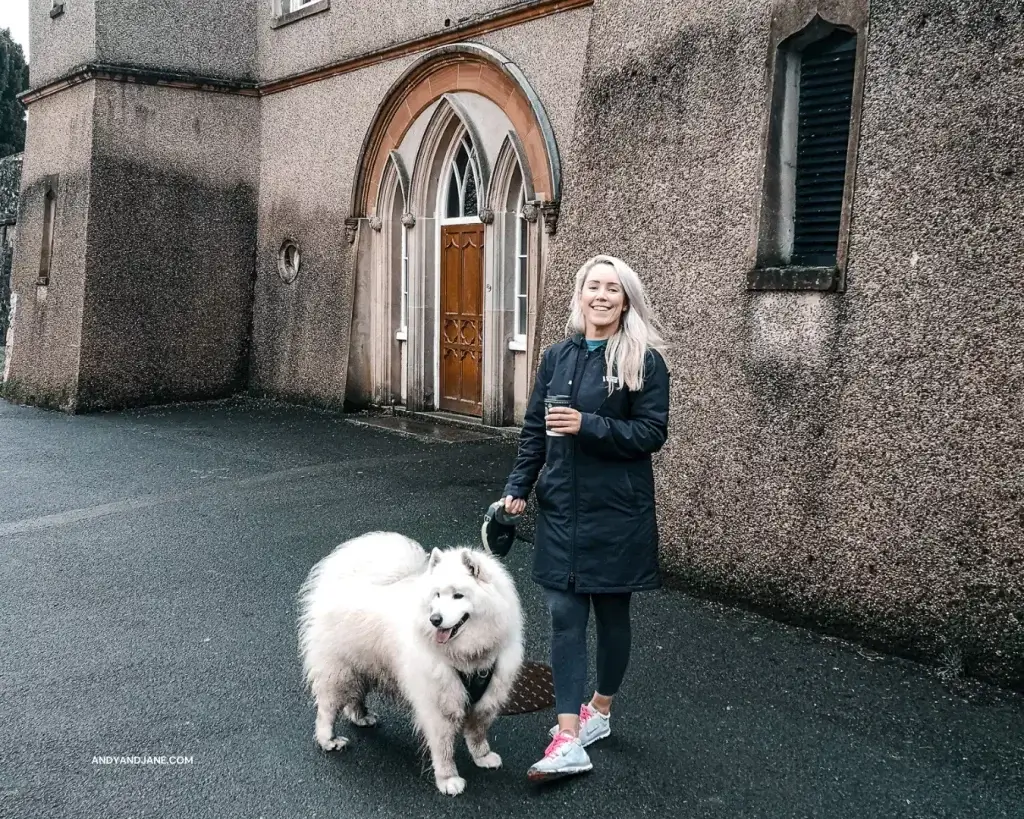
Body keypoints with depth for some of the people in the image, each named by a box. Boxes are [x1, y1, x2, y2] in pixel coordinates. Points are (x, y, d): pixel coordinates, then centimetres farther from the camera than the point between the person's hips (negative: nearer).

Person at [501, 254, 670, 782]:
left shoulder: (644, 361, -6)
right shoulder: (558, 356, 8)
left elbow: (652, 434, -11)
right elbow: (533, 429, 11)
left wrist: (588, 425, -21)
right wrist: (517, 488, 3)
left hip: (617, 509, -4)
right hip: (560, 506, 4)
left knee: (611, 613, 10)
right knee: (564, 615, -1)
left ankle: (599, 709, 31)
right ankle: (569, 739, 0)